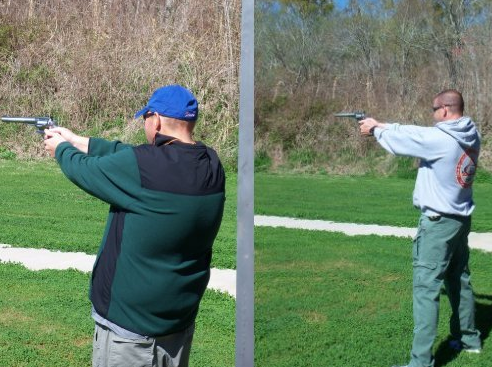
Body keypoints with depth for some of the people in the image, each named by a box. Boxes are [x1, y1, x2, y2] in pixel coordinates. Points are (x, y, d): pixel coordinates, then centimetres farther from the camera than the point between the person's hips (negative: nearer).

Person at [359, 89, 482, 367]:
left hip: (439, 222, -9)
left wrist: (376, 129, 13)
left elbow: (401, 141, -7)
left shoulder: (439, 138, -21)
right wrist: (382, 126, 15)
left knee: (426, 289, -7)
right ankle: (469, 338, 38)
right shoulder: (471, 135, 5)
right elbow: (413, 133, 12)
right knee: (460, 281, 22)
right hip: (461, 219, 9)